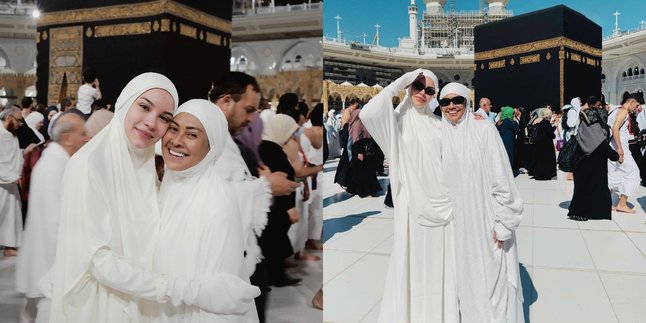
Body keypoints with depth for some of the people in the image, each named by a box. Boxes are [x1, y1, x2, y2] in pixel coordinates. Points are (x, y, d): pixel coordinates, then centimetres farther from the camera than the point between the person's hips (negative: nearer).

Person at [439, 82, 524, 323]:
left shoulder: (484, 131, -8)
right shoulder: (439, 136, 2)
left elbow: (501, 180, -9)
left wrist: (503, 224, -11)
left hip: (485, 221, -3)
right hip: (455, 222, 3)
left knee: (490, 277, 5)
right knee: (463, 277, 12)